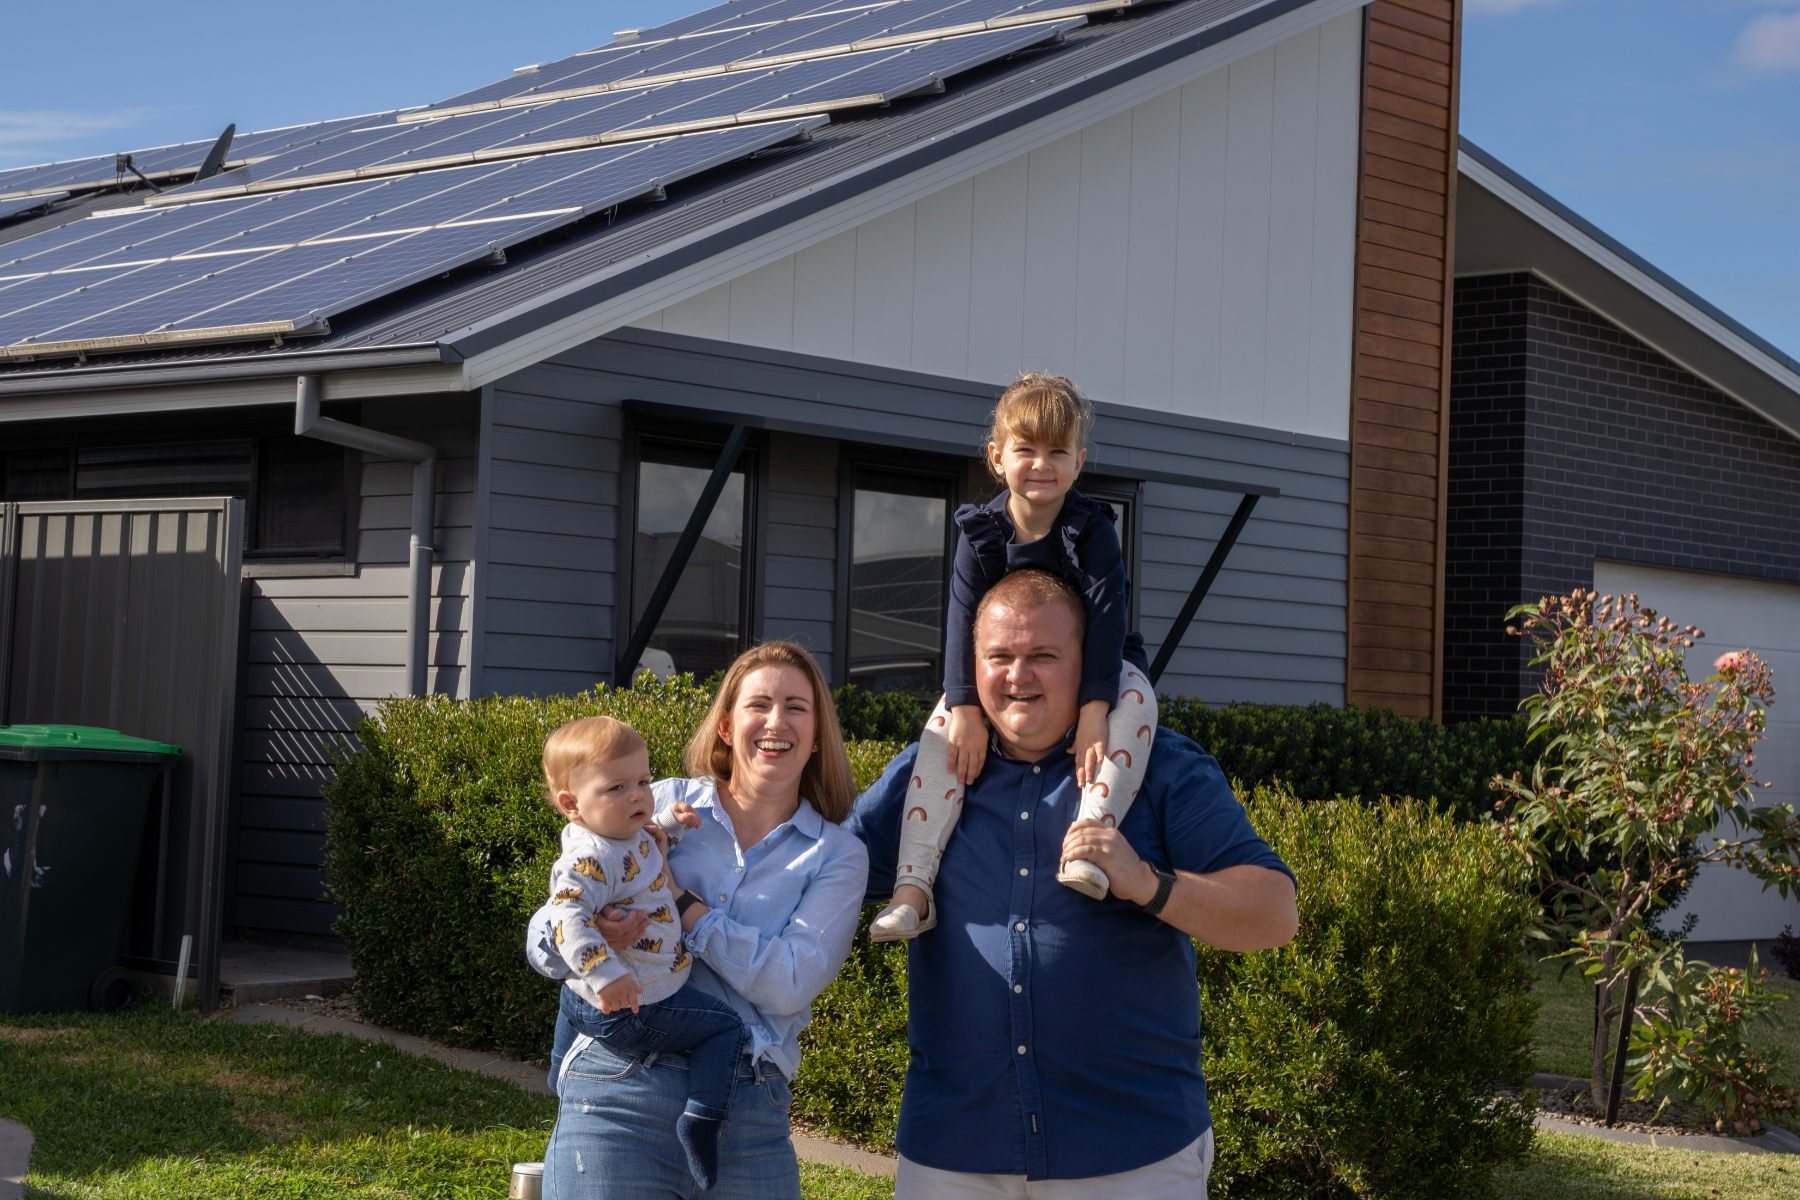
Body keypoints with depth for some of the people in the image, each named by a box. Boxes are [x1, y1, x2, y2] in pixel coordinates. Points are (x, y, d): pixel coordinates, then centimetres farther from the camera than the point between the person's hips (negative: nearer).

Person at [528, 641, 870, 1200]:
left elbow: (791, 981, -9)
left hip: (752, 1117, 1)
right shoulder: (661, 807, 8)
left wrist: (677, 902, -11)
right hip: (620, 1094, -1)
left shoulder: (838, 855, 8)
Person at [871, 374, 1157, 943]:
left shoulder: (1092, 530, -14)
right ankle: (914, 888, -29)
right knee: (944, 726, -23)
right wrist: (966, 708, -26)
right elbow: (963, 617, -13)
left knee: (1135, 698, -34)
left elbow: (1106, 617, -23)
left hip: (1084, 665, -2)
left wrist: (1094, 711, -35)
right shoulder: (980, 532, -7)